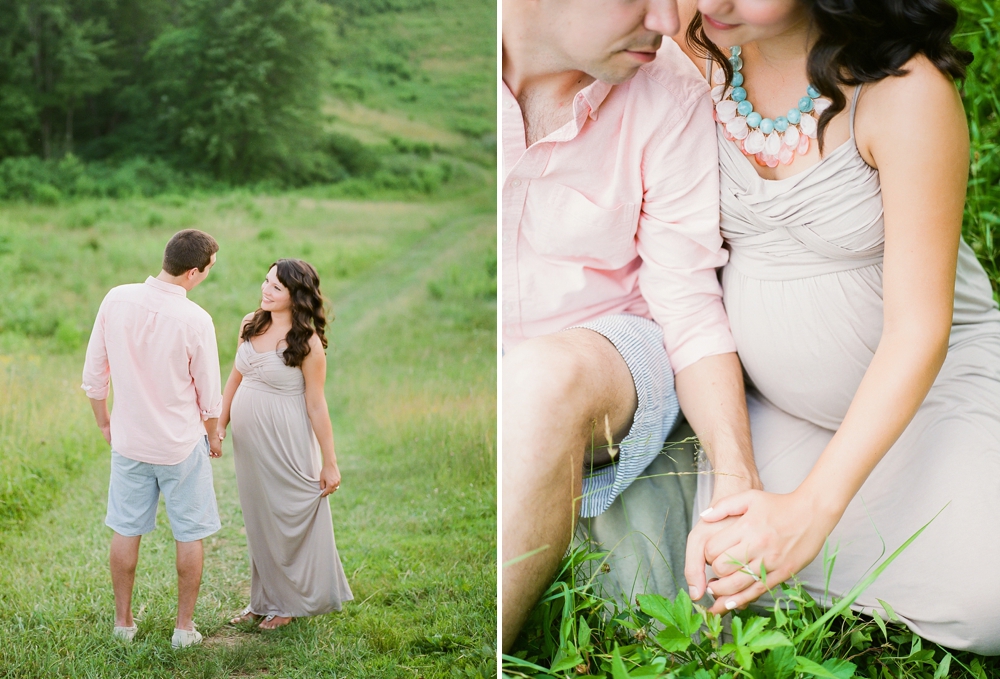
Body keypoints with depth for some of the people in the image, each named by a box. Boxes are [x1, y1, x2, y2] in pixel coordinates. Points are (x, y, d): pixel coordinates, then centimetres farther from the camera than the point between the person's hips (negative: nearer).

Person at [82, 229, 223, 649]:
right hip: (182, 443, -3)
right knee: (189, 535, 12)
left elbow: (93, 374, -1)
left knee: (126, 531, 16)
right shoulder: (194, 320, -20)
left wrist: (105, 423, 14)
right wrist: (213, 435, 9)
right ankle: (184, 627, 20)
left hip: (129, 441, 4)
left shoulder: (116, 300, -10)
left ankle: (123, 622, 28)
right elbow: (208, 396, -10)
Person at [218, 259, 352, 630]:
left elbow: (316, 404, -13)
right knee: (258, 519, 17)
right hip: (248, 439, 6)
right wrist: (220, 424, 14)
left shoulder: (307, 342, -16)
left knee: (289, 519, 7)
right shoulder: (251, 324, 1)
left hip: (285, 445, -6)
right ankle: (265, 599, 33)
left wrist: (329, 463, -10)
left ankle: (292, 602, 26)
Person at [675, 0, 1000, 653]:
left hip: (933, 381, -4)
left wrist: (812, 508, -33)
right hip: (772, 402, 4)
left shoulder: (907, 91, -23)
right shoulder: (696, 55, -9)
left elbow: (919, 331, -23)